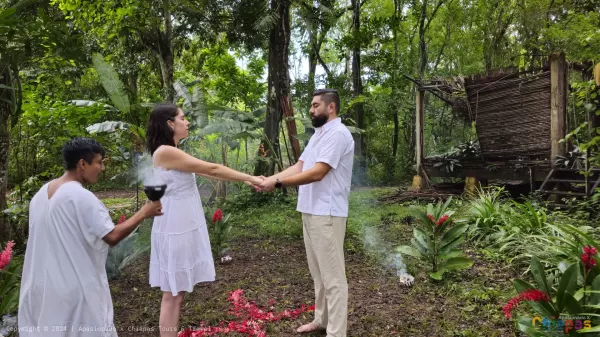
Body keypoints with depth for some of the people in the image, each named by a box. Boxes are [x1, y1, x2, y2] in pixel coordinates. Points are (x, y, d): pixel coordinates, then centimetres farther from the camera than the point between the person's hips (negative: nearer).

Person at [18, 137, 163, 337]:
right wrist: (143, 213, -12)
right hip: (76, 288, -8)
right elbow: (112, 236, -22)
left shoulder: (41, 194, 6)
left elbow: (50, 242, 14)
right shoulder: (81, 197, -20)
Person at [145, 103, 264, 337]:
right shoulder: (165, 152, -17)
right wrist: (249, 178, -8)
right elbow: (212, 169, -15)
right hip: (175, 230, -10)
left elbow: (206, 172, 11)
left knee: (177, 292, 16)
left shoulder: (173, 153, 13)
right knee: (172, 294, 1)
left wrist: (244, 180, 8)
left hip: (183, 227, 10)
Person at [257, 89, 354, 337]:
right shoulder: (318, 134, 19)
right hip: (310, 211, 10)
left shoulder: (337, 134, -14)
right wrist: (268, 178, -1)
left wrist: (278, 182, -20)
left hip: (327, 214, -10)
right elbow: (299, 167, 13)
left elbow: (317, 173, -22)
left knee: (332, 276, -2)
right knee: (318, 272, 19)